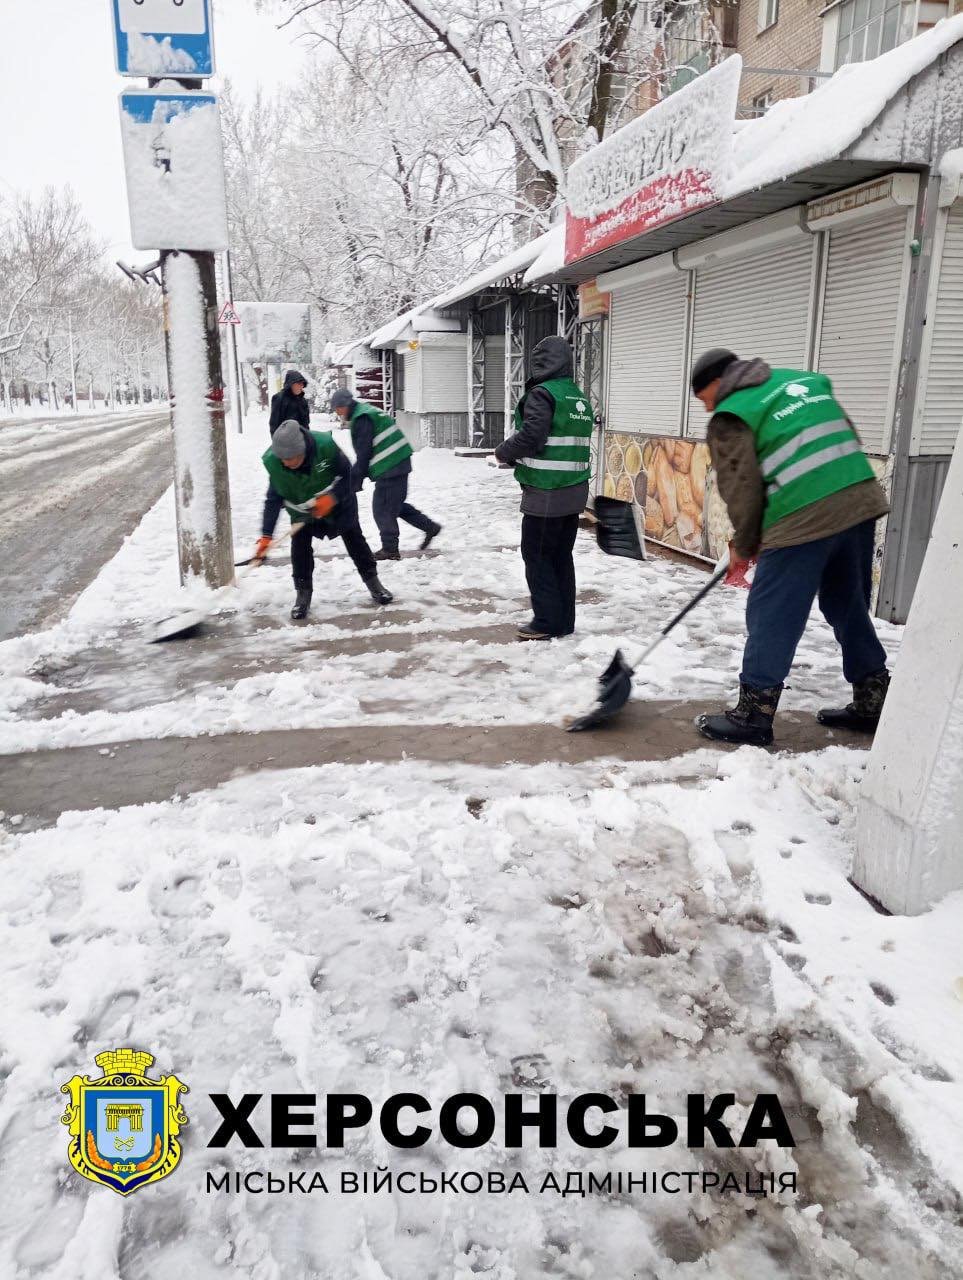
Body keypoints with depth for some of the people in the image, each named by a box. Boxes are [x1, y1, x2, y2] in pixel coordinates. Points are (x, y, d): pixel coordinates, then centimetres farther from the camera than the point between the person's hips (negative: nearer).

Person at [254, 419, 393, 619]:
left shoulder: (325, 445, -35)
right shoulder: (273, 462, -27)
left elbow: (346, 473, -20)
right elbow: (274, 499, -20)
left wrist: (331, 497, -34)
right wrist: (266, 535, -24)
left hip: (338, 502, -1)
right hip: (301, 508, 1)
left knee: (354, 540, 6)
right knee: (300, 546, -11)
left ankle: (373, 583, 22)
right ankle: (303, 594, 3)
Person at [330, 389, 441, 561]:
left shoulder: (361, 419, -13)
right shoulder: (367, 412, 19)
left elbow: (363, 453, -16)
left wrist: (354, 481, -10)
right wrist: (358, 477, 18)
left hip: (390, 467, -10)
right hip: (399, 462, 10)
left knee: (382, 508, -2)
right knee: (395, 504, 20)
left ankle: (390, 549, 5)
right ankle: (430, 526, 23)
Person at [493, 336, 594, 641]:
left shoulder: (542, 394, -12)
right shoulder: (580, 397, 14)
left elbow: (530, 436, -21)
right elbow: (577, 441, 15)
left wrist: (503, 452, -2)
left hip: (545, 493, -8)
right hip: (575, 489, 8)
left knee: (537, 556, 2)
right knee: (562, 556, 13)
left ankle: (547, 623, 4)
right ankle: (564, 621, 18)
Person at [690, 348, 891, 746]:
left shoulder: (731, 418, 0)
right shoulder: (803, 381, 21)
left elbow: (741, 489, -2)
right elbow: (846, 439, 22)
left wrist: (745, 544, 14)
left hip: (804, 518, -8)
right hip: (861, 502, 8)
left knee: (771, 613, 1)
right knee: (849, 605, 20)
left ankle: (753, 716, 6)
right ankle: (872, 702, 29)